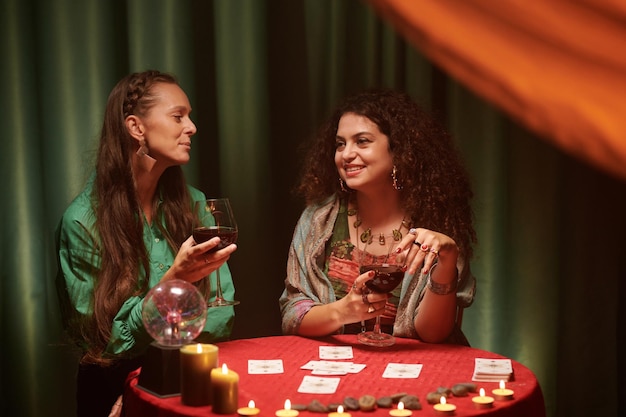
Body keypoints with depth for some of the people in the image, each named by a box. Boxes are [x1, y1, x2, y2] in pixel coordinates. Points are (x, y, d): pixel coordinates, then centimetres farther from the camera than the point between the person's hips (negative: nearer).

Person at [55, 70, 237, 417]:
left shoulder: (194, 204, 4)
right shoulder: (82, 222, -8)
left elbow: (222, 309, 5)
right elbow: (101, 339, -7)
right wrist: (171, 281, -21)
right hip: (116, 384, -2)